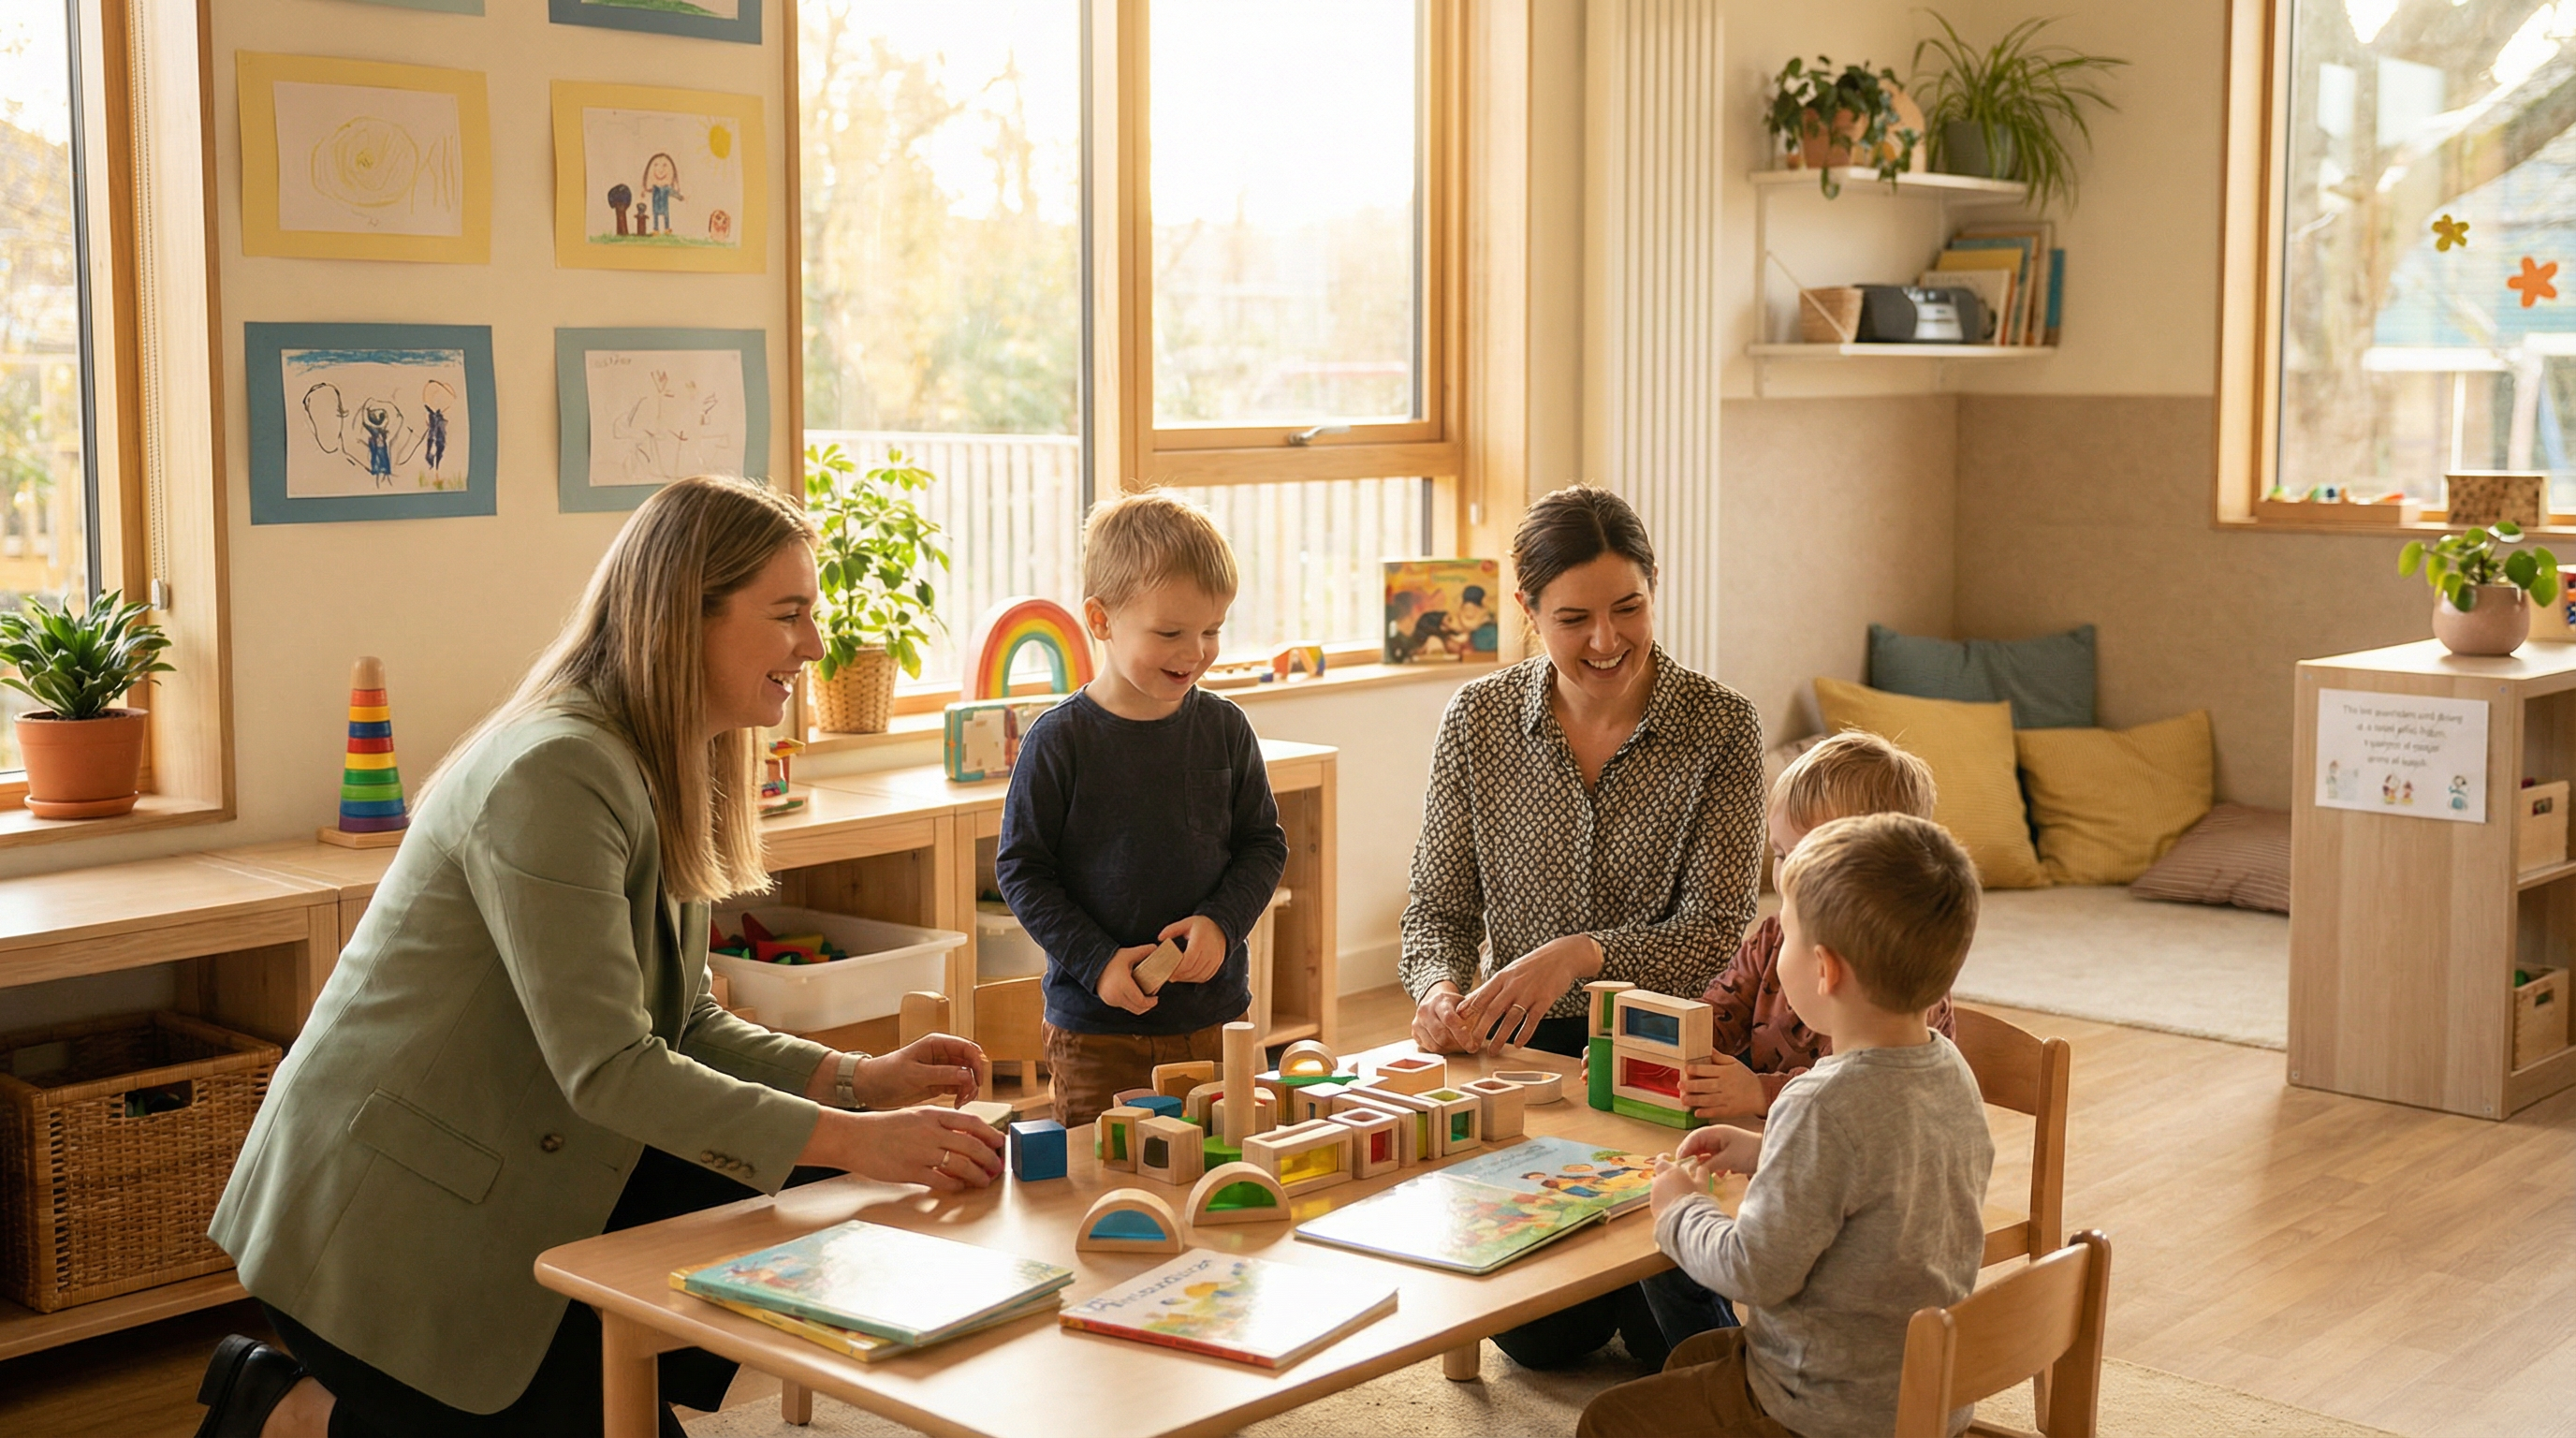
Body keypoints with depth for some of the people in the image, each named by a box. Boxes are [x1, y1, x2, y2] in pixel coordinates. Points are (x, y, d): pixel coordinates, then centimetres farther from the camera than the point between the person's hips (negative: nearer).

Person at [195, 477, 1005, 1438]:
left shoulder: (672, 771, 7)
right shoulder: (556, 772, -24)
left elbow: (685, 1025, 8)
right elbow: (610, 1067, -28)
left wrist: (858, 1079, -6)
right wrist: (855, 1142, -28)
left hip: (509, 1179, 9)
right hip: (388, 1218, -9)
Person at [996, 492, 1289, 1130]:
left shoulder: (1225, 729, 1)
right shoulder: (1060, 741, -9)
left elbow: (1264, 845, 9)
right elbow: (1021, 869, -5)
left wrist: (1220, 923, -9)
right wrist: (1097, 961, -14)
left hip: (1217, 1015, 3)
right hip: (1096, 1028, -3)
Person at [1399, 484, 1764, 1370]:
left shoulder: (1721, 726, -10)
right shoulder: (1477, 720, -3)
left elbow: (1713, 930, -14)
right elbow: (1438, 906, 1)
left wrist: (1582, 952, -31)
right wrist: (1440, 989, -21)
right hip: (1524, 1049, 2)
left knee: (1672, 1345, -8)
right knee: (1535, 1334, -4)